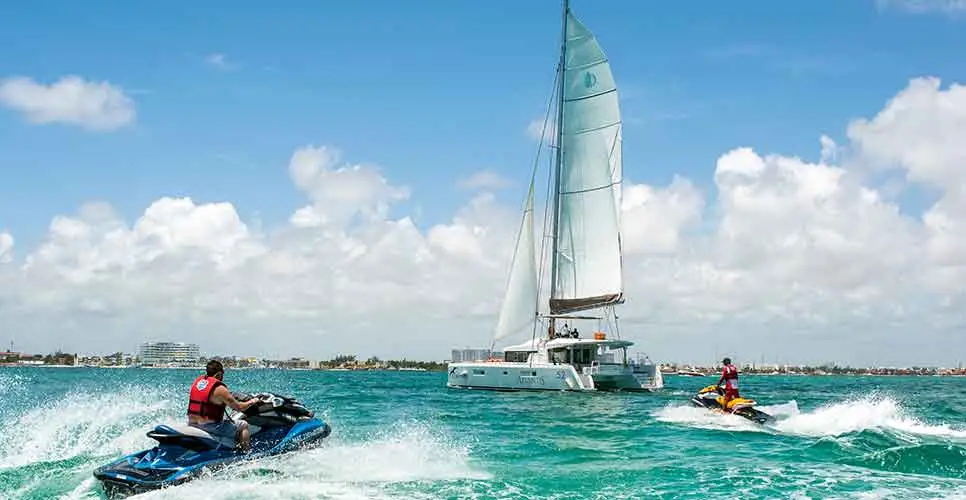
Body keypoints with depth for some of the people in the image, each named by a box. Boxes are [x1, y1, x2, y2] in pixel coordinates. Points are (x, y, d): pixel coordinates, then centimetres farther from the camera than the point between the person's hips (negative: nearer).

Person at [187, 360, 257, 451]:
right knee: (243, 425, 10)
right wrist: (252, 402, 11)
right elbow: (239, 407, -9)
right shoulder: (220, 389, -16)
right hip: (210, 426, -8)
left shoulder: (197, 380, 5)